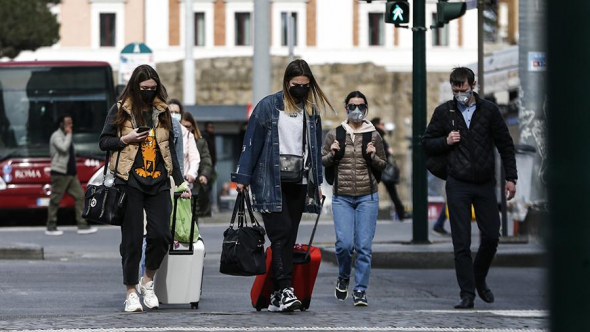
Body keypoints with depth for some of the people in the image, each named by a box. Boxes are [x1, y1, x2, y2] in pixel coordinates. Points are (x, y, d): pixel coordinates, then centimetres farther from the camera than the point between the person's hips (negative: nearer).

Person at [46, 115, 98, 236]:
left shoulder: (66, 136, 20)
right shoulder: (56, 136, -9)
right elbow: (64, 148, -26)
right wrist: (69, 134, -15)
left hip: (71, 174, 9)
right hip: (60, 173, -9)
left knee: (80, 196, 0)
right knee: (55, 200, -3)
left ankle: (82, 226, -2)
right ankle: (51, 228, 4)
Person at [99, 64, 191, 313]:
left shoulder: (162, 111, 14)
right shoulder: (120, 110, 4)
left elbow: (170, 150, 18)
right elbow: (104, 142, 7)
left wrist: (181, 183, 15)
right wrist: (125, 139, -12)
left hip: (158, 182, 3)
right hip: (130, 181, -3)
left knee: (161, 234, -9)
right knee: (132, 238, -3)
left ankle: (147, 282, 14)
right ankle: (131, 292, 6)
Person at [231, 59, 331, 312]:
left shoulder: (311, 111, 13)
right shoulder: (268, 106, -1)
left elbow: (315, 148, 20)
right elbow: (251, 142, -3)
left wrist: (317, 182, 16)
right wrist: (243, 177, -7)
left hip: (299, 184, 5)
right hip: (271, 184, -5)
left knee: (288, 239, 2)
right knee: (281, 234, -15)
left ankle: (276, 296, 4)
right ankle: (285, 291, -21)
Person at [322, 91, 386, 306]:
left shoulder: (374, 136, 7)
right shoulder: (334, 135, 7)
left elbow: (383, 166, 12)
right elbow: (322, 163, 12)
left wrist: (373, 157, -8)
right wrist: (332, 154, -8)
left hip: (368, 196, 0)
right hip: (342, 197, 0)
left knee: (364, 245, -5)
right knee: (344, 243, -11)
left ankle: (360, 290, 4)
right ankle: (343, 278, 18)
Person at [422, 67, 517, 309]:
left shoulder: (489, 110, 3)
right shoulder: (444, 112, 3)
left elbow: (505, 145, 7)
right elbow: (427, 143, 10)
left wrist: (510, 177, 2)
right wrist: (445, 141, -10)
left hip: (485, 184, 1)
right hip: (458, 185, -1)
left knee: (491, 237, 2)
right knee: (461, 243, -3)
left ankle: (479, 280, 27)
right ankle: (467, 294, 1)